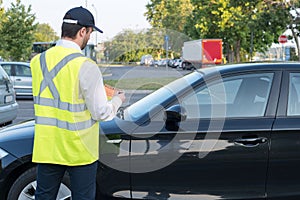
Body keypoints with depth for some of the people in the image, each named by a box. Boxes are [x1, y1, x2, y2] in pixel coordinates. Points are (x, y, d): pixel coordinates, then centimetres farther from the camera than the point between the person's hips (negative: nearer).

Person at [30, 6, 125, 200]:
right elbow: (101, 112, -14)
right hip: (79, 149, -5)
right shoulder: (85, 66, -17)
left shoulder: (38, 61, 0)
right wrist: (118, 100, 7)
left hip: (46, 147, 5)